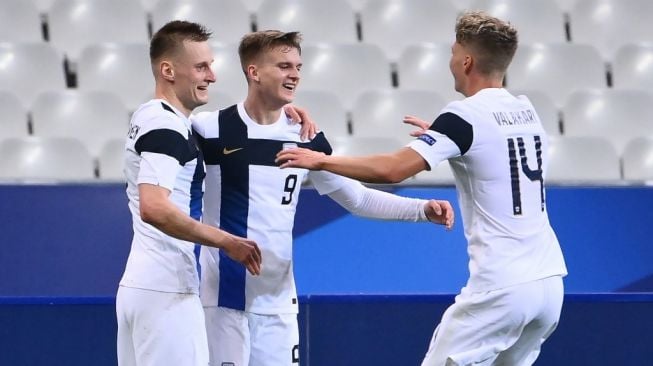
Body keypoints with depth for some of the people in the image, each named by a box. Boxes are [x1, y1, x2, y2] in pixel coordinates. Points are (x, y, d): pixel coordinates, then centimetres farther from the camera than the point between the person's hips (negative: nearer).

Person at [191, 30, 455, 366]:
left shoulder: (305, 139, 6)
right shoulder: (210, 130, -8)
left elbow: (357, 198, 10)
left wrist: (423, 209, -1)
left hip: (277, 300, 5)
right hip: (223, 297, -5)